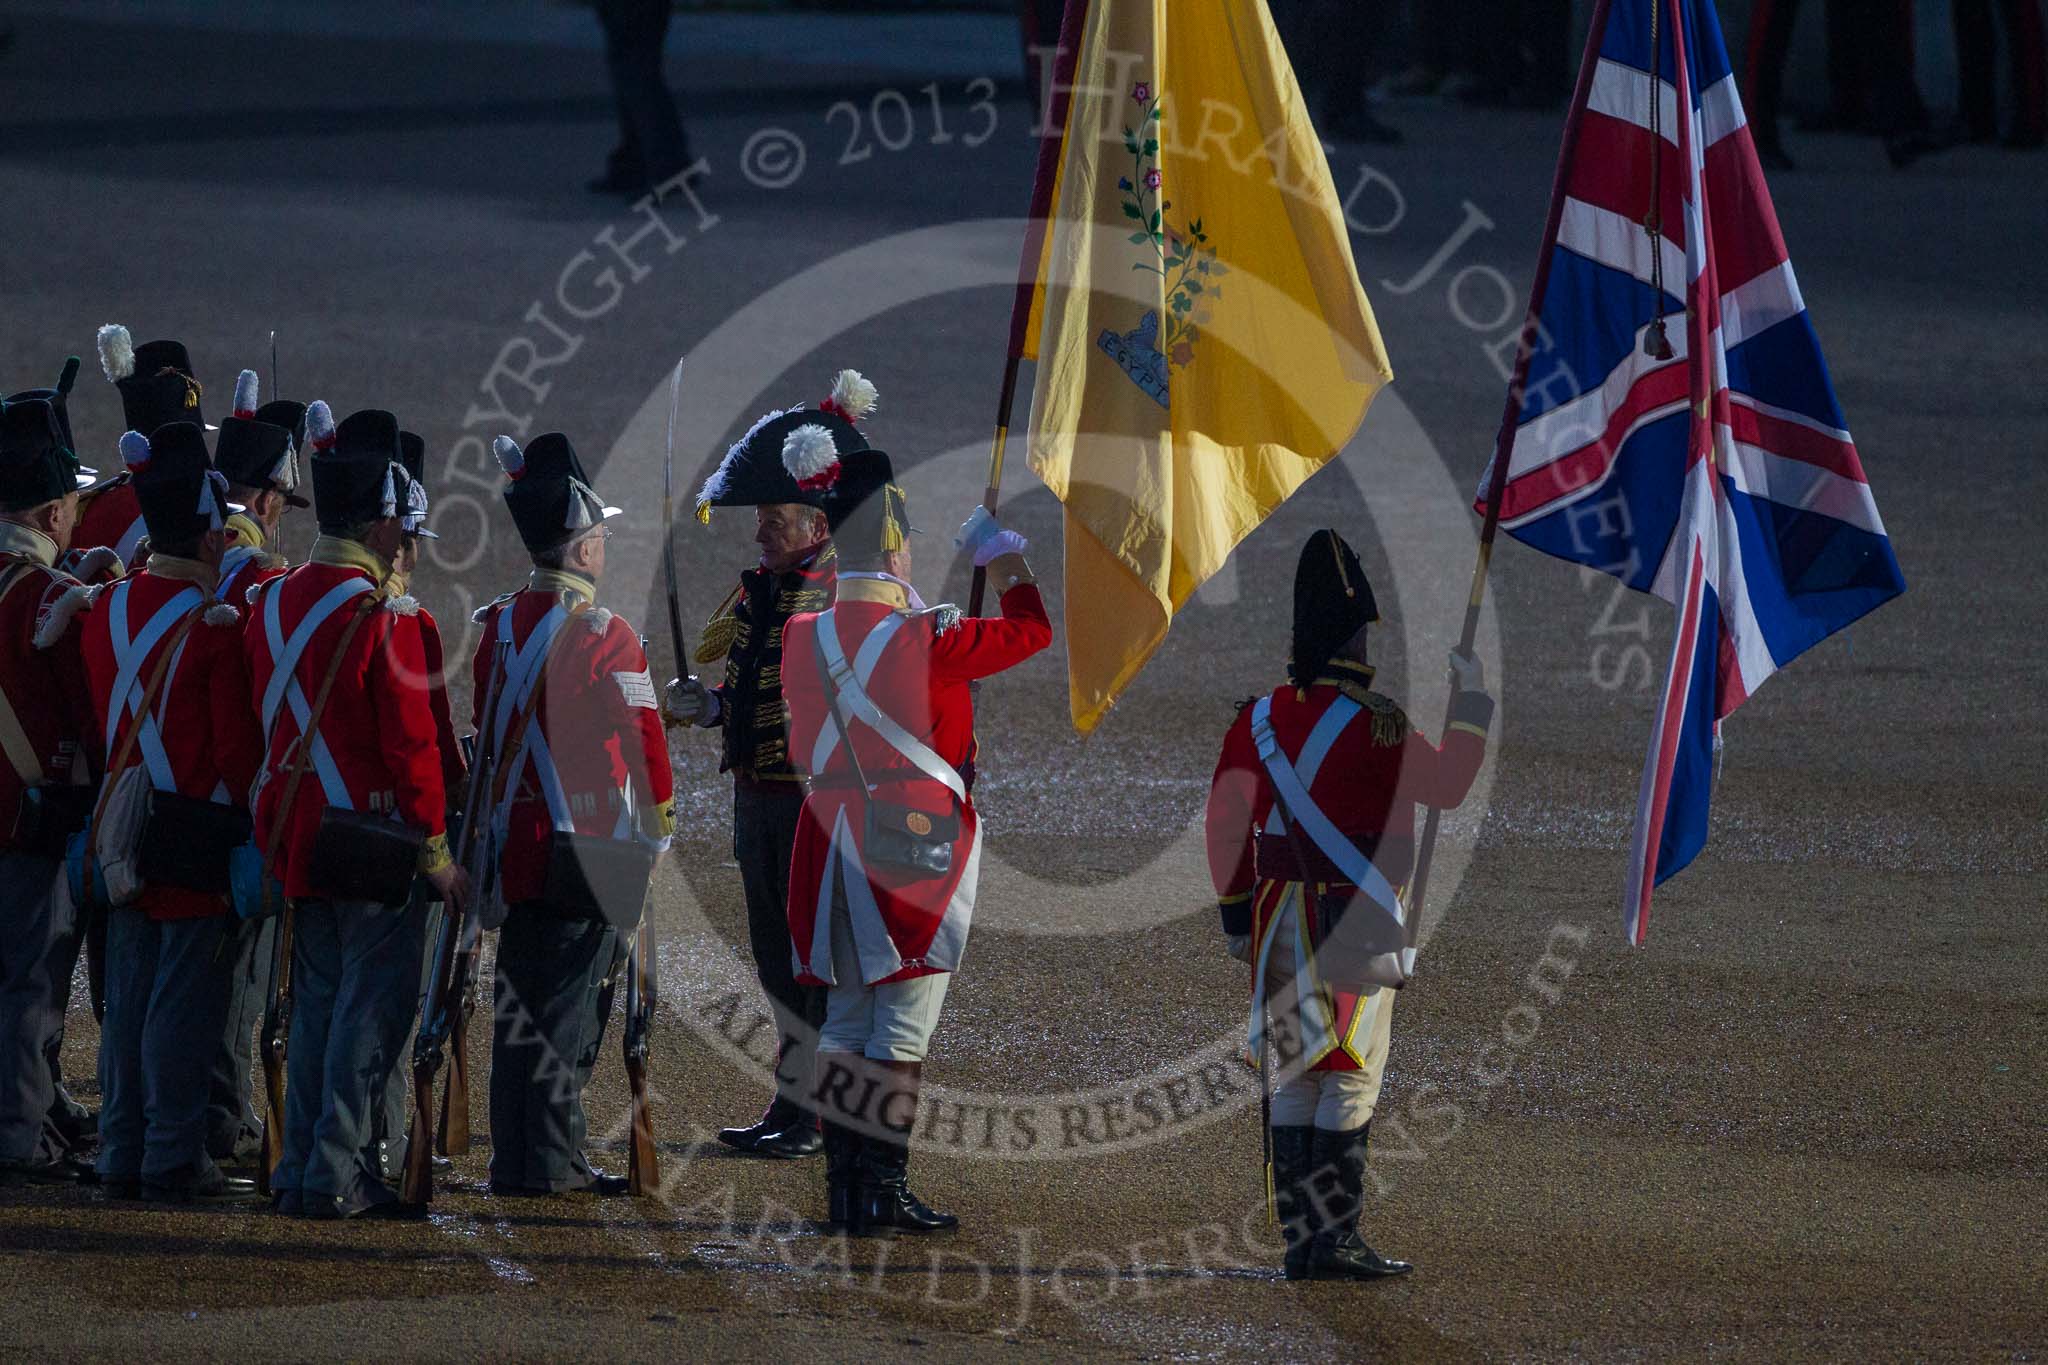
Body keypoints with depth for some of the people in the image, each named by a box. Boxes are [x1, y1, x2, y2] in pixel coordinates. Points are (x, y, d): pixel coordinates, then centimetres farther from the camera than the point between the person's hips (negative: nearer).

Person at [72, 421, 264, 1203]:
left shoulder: (103, 610, 5)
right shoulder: (217, 625, -16)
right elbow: (238, 744, -14)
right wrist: (256, 817, -2)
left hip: (124, 823, 7)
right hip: (201, 836, -7)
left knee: (128, 996, 11)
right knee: (186, 997, -2)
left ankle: (122, 1157, 15)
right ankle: (175, 1160, 0)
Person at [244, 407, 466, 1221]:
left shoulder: (272, 604, 7)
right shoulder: (384, 618, -16)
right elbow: (411, 742, -16)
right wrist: (436, 851, -10)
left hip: (299, 837, 7)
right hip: (373, 841, -7)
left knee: (318, 1002, 15)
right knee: (370, 1005, -2)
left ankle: (301, 1169, 16)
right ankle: (337, 1176, -4)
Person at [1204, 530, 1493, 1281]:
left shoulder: (1260, 718, 6)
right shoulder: (1373, 725, -13)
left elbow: (1226, 821, 9)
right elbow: (1447, 784, -4)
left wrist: (1238, 917, 18)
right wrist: (1471, 701, 8)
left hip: (1281, 921, 6)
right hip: (1356, 917, -6)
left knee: (1297, 1074, 10)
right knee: (1352, 1075, -3)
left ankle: (1300, 1241, 10)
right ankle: (1337, 1240, -6)